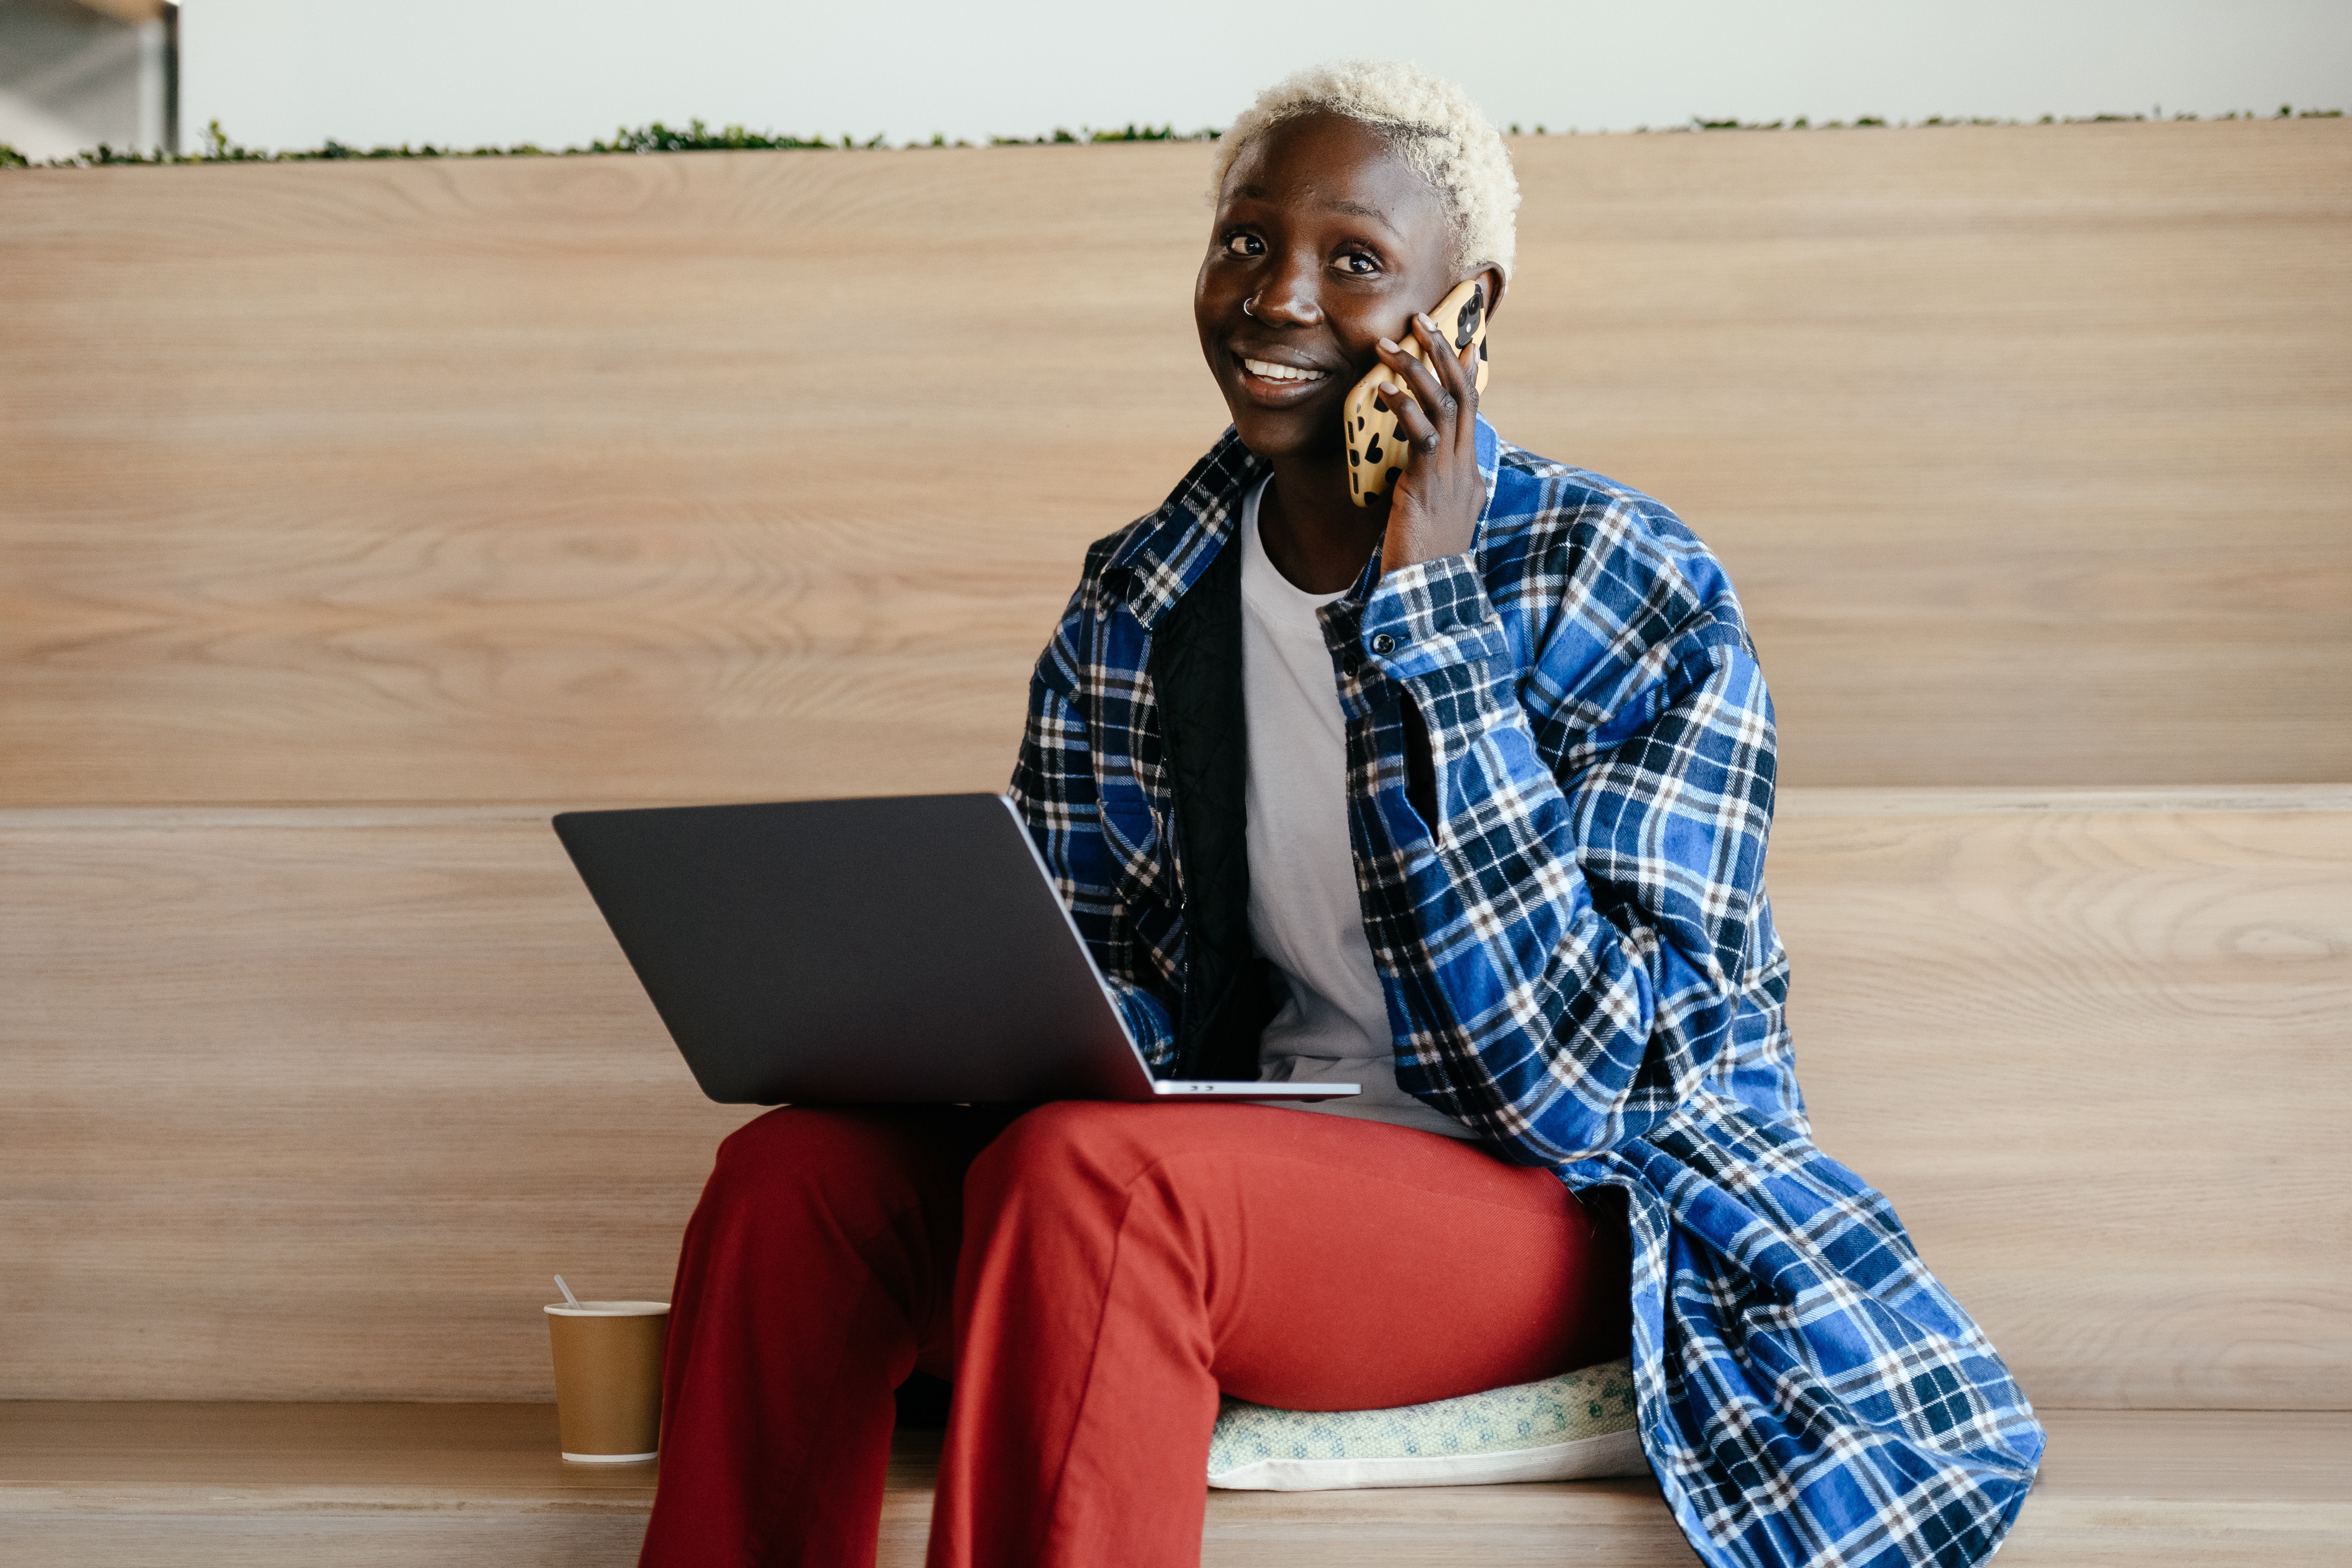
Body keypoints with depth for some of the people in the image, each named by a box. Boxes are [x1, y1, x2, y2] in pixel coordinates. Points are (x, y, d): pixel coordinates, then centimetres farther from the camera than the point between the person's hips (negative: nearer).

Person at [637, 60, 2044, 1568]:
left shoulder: (1639, 597, -12)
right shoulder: (1137, 606, 5)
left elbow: (1562, 1085, -21)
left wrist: (1427, 600, -21)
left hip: (1573, 1208, -5)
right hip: (1262, 1151, 6)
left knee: (1089, 1184, -32)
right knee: (794, 1175, -19)